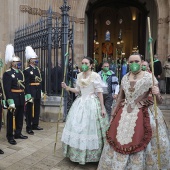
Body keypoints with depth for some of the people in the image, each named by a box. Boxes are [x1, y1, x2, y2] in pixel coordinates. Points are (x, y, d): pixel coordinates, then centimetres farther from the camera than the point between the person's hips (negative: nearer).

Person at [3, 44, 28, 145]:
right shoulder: (7, 73, -11)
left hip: (21, 98, 7)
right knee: (11, 117, 3)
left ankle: (18, 133, 29)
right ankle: (10, 136, 15)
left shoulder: (21, 73, 12)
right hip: (13, 98, -7)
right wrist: (10, 101, -23)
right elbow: (7, 89, -17)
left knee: (20, 117, 15)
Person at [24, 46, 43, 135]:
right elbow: (26, 83, -16)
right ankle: (29, 127, 12)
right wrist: (28, 94, -21)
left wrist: (41, 91, 13)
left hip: (38, 92, 7)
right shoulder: (27, 70, -11)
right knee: (29, 110, 2)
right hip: (31, 92, -7)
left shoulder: (37, 69, 12)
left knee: (37, 109, 14)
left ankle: (35, 125, 28)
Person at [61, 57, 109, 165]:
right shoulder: (79, 75, 9)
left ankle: (90, 154, 17)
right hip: (80, 103, 6)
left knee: (90, 128, -1)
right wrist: (67, 88, -2)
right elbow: (77, 90, 13)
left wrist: (102, 107, -12)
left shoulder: (95, 76, -9)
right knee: (77, 127, 9)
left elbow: (100, 92, -10)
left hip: (92, 104, -6)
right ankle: (78, 151, 26)